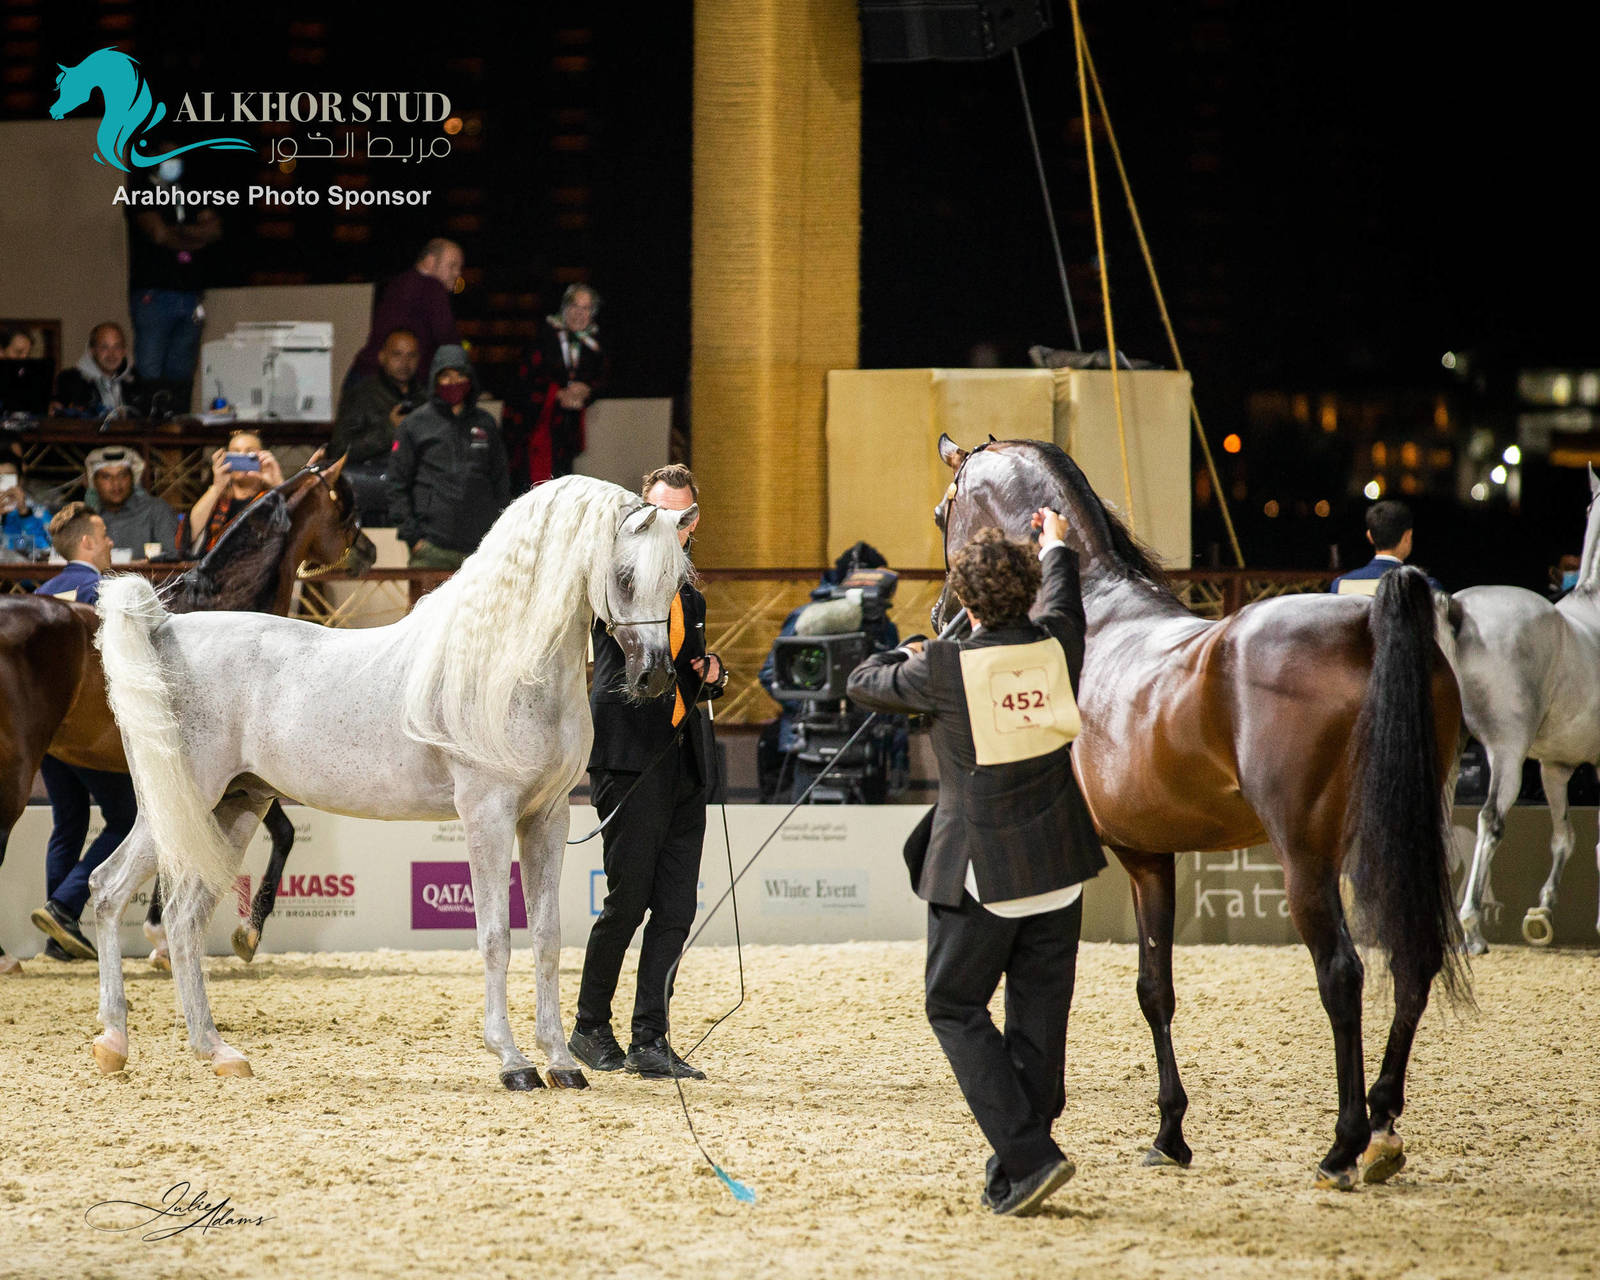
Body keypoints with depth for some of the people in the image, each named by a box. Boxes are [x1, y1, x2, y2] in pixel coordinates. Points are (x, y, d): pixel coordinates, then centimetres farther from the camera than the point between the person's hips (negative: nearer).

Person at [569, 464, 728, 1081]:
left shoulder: (690, 597, 21)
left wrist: (713, 675, 8)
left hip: (683, 764, 7)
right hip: (631, 758, -7)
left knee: (676, 909, 2)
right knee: (627, 902, -6)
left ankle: (650, 1040, 5)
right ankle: (591, 1029, 9)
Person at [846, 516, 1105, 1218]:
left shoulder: (943, 669, -15)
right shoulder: (1057, 647, -4)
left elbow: (863, 682, 3)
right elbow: (1061, 601, 22)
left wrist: (906, 656, 26)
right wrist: (1056, 545, 43)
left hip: (980, 874, -5)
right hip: (1058, 867, 5)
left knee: (954, 1009, 7)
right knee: (1038, 1016, 11)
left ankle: (1028, 1155, -7)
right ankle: (1013, 1177, 17)